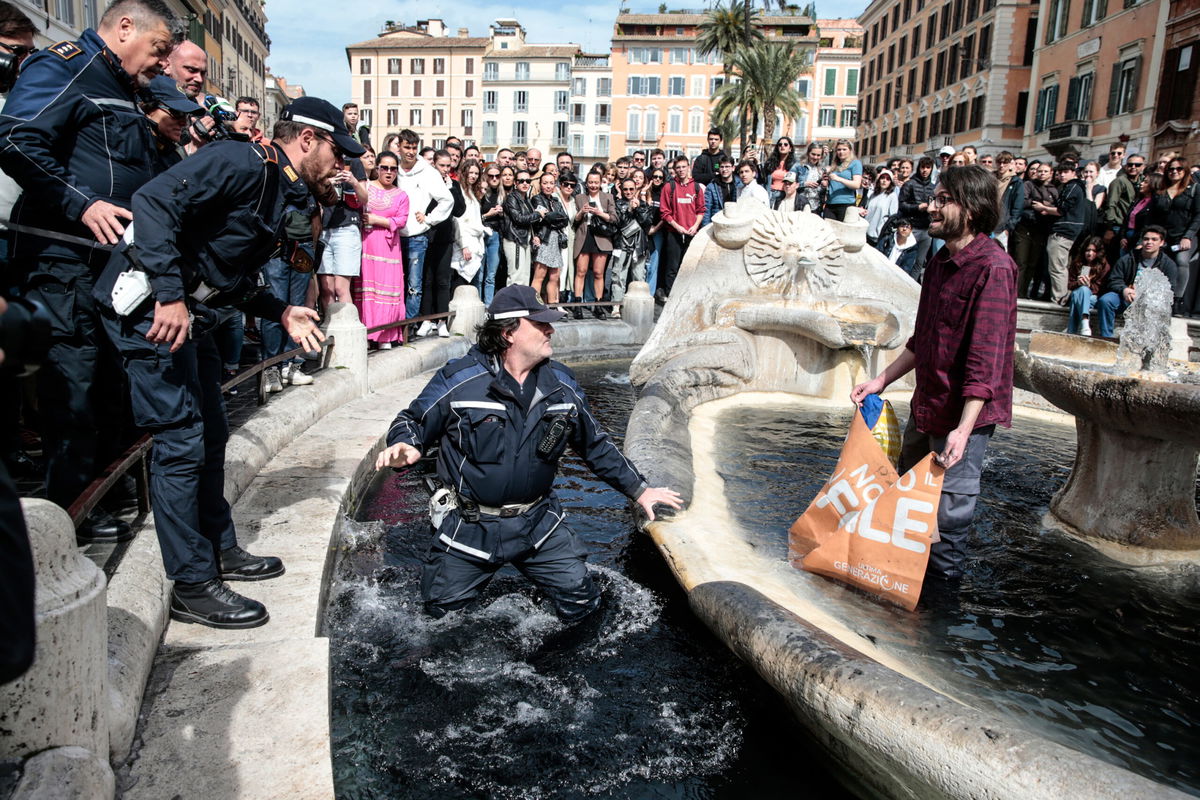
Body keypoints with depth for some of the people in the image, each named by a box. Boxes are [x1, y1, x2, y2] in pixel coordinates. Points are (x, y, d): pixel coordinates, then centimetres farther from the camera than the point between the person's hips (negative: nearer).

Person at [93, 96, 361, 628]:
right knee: (181, 441, -8)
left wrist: (282, 314, 10)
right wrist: (169, 295, -29)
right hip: (150, 306, -10)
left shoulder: (280, 195, 16)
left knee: (211, 434, 15)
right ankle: (192, 586, 2)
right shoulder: (242, 163, -13)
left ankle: (220, 550, 30)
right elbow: (154, 201, -26)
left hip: (187, 313, 10)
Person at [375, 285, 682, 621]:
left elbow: (596, 444, 11)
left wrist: (640, 491, 12)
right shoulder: (459, 379, -13)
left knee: (581, 605, 2)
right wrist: (403, 446, -30)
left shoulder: (562, 384, 0)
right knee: (442, 612, 9)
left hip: (538, 523, 3)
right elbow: (414, 420, -5)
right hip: (470, 527, -2)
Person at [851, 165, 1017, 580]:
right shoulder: (940, 262, 10)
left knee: (948, 510, 3)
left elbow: (986, 358, -24)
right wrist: (881, 381, 13)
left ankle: (944, 575, 24)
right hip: (926, 405, 9)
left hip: (960, 412, -9)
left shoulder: (993, 268, -19)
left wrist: (964, 428, -28)